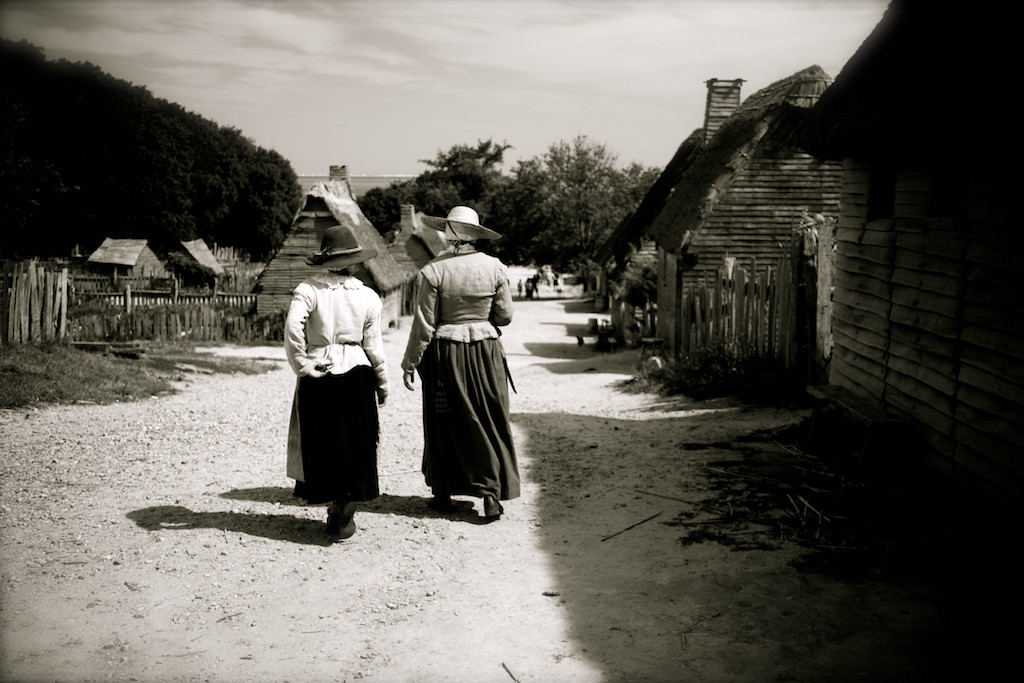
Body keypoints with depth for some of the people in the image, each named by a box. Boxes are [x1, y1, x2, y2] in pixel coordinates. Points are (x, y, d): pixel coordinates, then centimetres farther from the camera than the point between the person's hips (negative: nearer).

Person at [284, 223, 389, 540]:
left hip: (317, 378, -1)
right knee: (355, 444, 11)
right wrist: (383, 382, 14)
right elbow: (374, 345, 2)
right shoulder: (367, 296, -2)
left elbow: (292, 327, -22)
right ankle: (344, 515, 16)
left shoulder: (308, 289, -7)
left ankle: (331, 505, 23)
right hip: (356, 375, 1)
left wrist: (301, 365, -9)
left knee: (318, 444, 14)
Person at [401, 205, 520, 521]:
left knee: (444, 424, 11)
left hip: (444, 355, -1)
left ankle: (444, 494, 21)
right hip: (485, 351, 1)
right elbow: (504, 316, 1)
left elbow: (424, 324, -9)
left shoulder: (434, 271, -11)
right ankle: (492, 494, 5)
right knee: (490, 425, 9)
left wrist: (410, 363, 0)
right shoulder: (495, 268, -4)